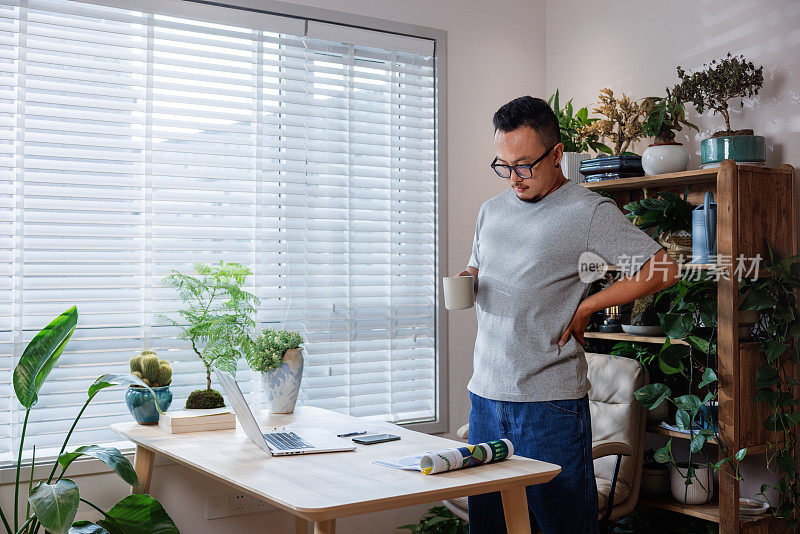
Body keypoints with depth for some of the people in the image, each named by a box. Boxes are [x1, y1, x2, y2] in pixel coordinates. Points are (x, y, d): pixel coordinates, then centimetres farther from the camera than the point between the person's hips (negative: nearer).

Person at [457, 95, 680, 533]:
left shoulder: (590, 212, -6)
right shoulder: (491, 210, 13)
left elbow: (663, 270, -10)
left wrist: (586, 307, -8)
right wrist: (467, 283, 1)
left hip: (550, 401, -6)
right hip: (485, 393, 6)